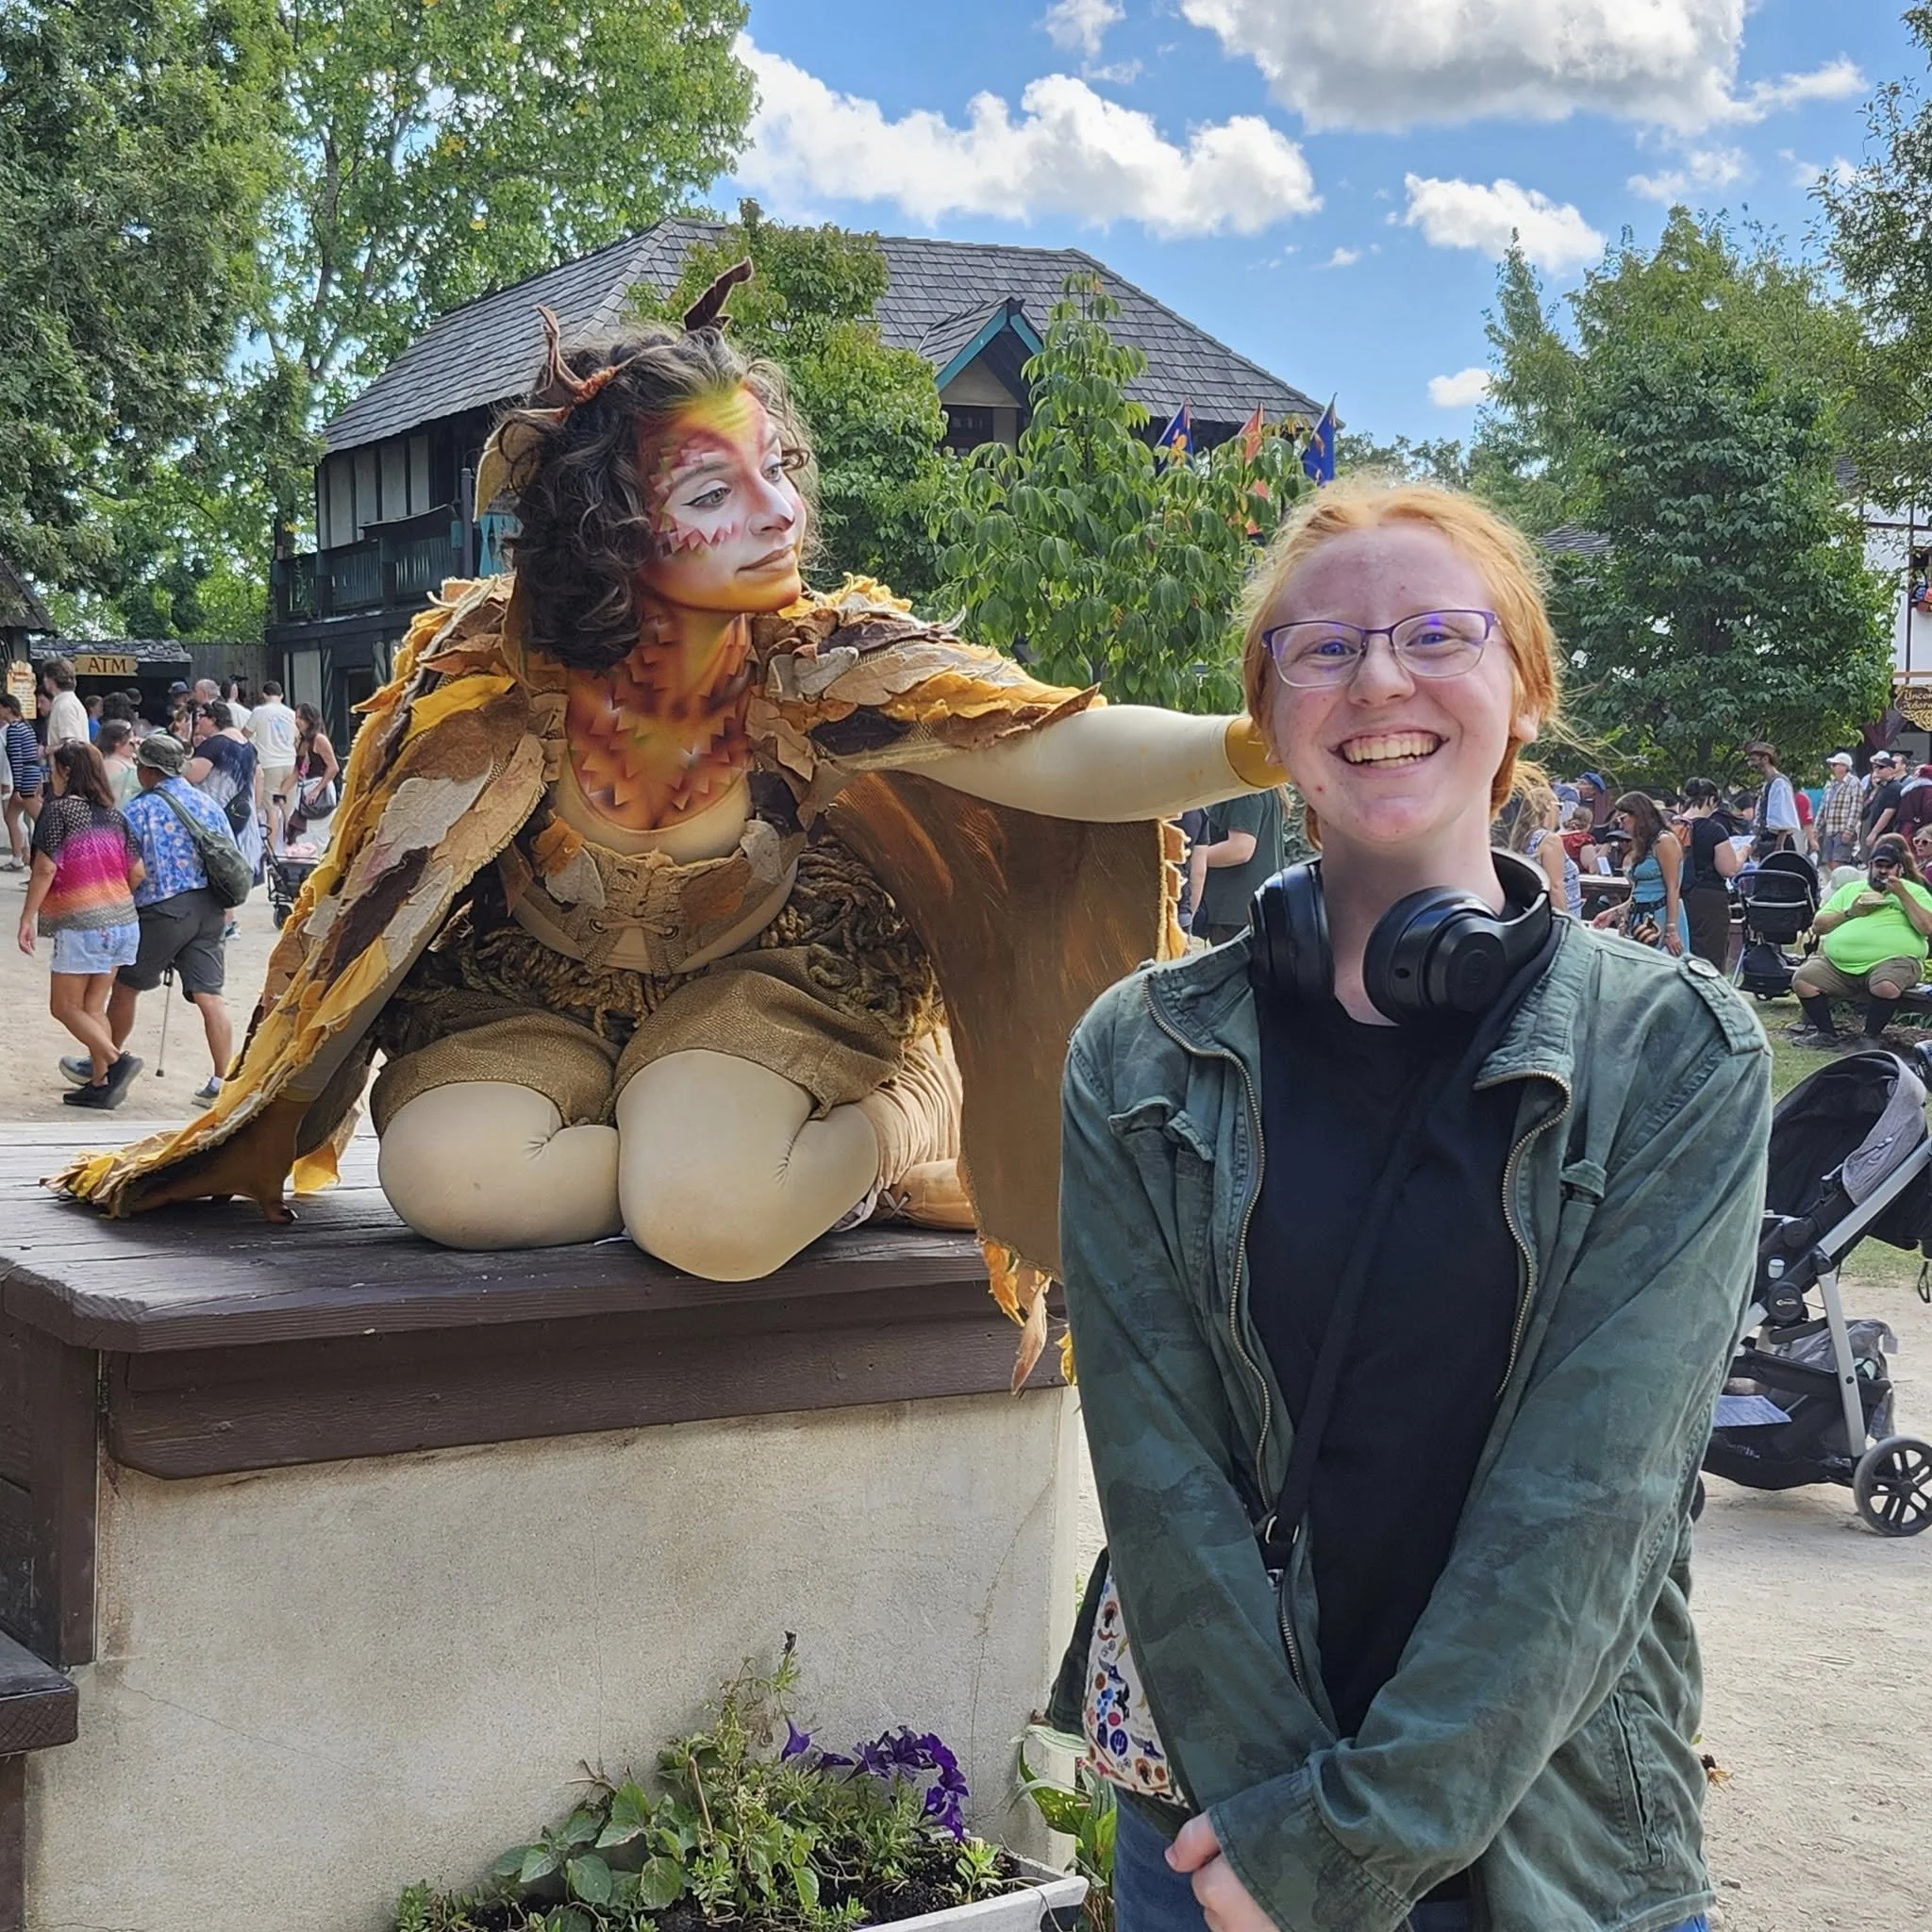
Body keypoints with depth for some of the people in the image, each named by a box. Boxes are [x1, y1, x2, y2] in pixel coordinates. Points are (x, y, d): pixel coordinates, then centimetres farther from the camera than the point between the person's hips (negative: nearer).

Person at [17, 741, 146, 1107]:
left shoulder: (58, 810, -9)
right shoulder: (112, 815, 8)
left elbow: (45, 869, -13)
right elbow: (137, 873, 8)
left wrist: (28, 918, -7)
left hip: (81, 925, -7)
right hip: (122, 922, 7)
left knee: (65, 1006, 5)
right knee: (94, 1007, 14)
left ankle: (116, 1060, -12)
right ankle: (100, 1083, 11)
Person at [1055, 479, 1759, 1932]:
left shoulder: (1681, 1059, -7)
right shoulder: (1142, 1060, -2)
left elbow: (1593, 1491, -14)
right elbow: (1158, 1461, -8)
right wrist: (1275, 1810, -17)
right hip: (1209, 1811, 1)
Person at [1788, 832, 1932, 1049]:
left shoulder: (1914, 891, 14)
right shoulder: (1851, 889, 25)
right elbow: (1818, 926, 18)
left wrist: (1902, 894, -6)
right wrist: (1850, 912, 3)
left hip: (1891, 960, -4)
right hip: (1837, 963, 4)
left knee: (1886, 987, -38)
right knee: (1802, 980, -17)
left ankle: (1871, 1037, -14)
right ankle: (1827, 1033, -1)